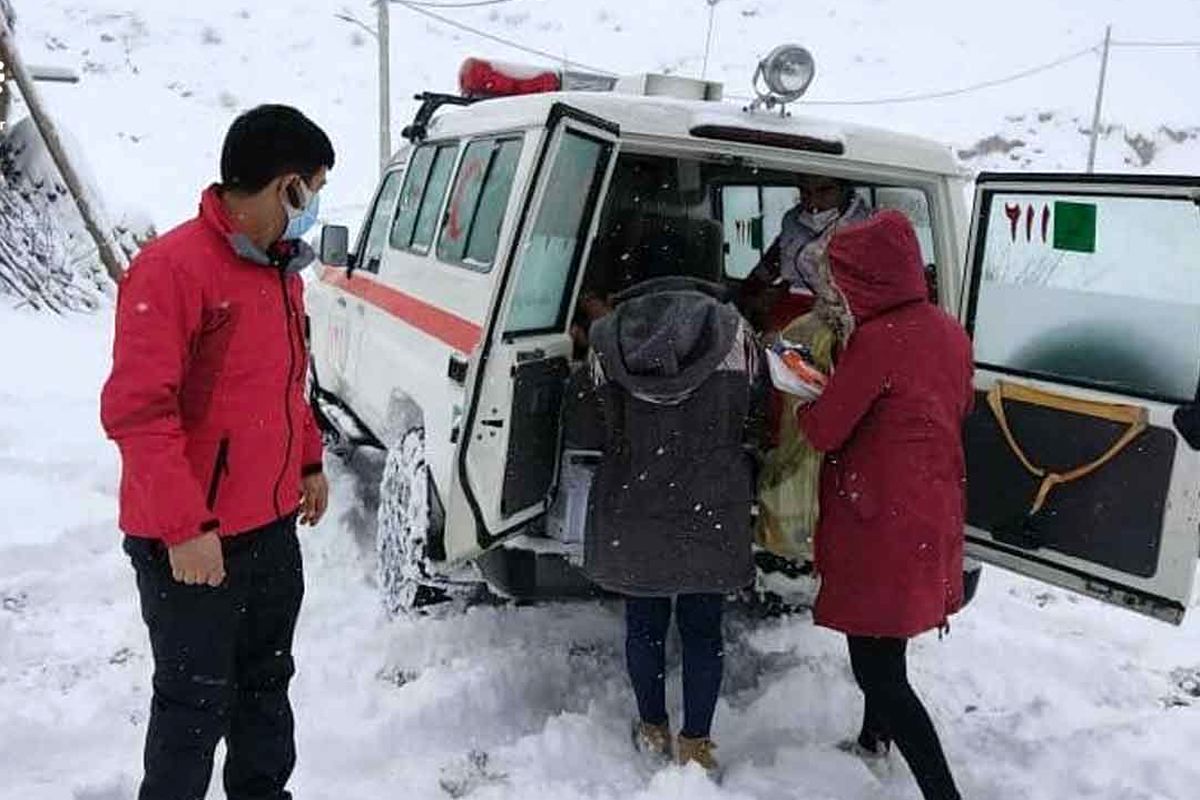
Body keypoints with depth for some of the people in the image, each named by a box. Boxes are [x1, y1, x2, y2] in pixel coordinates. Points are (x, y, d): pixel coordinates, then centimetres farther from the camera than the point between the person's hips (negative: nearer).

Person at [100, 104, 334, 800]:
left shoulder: (283, 268, 9)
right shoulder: (174, 267, -19)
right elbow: (137, 409, -22)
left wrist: (309, 462, 17)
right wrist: (185, 526, -23)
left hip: (273, 525, 8)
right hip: (192, 544, -8)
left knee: (267, 683, 21)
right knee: (198, 704, 6)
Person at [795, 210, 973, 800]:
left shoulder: (876, 341, -21)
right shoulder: (949, 332, 3)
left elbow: (823, 431, -14)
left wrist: (804, 400, 5)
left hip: (880, 522, -9)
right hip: (932, 515, 9)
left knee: (879, 670, 0)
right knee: (883, 650, 27)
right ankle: (874, 740, 47)